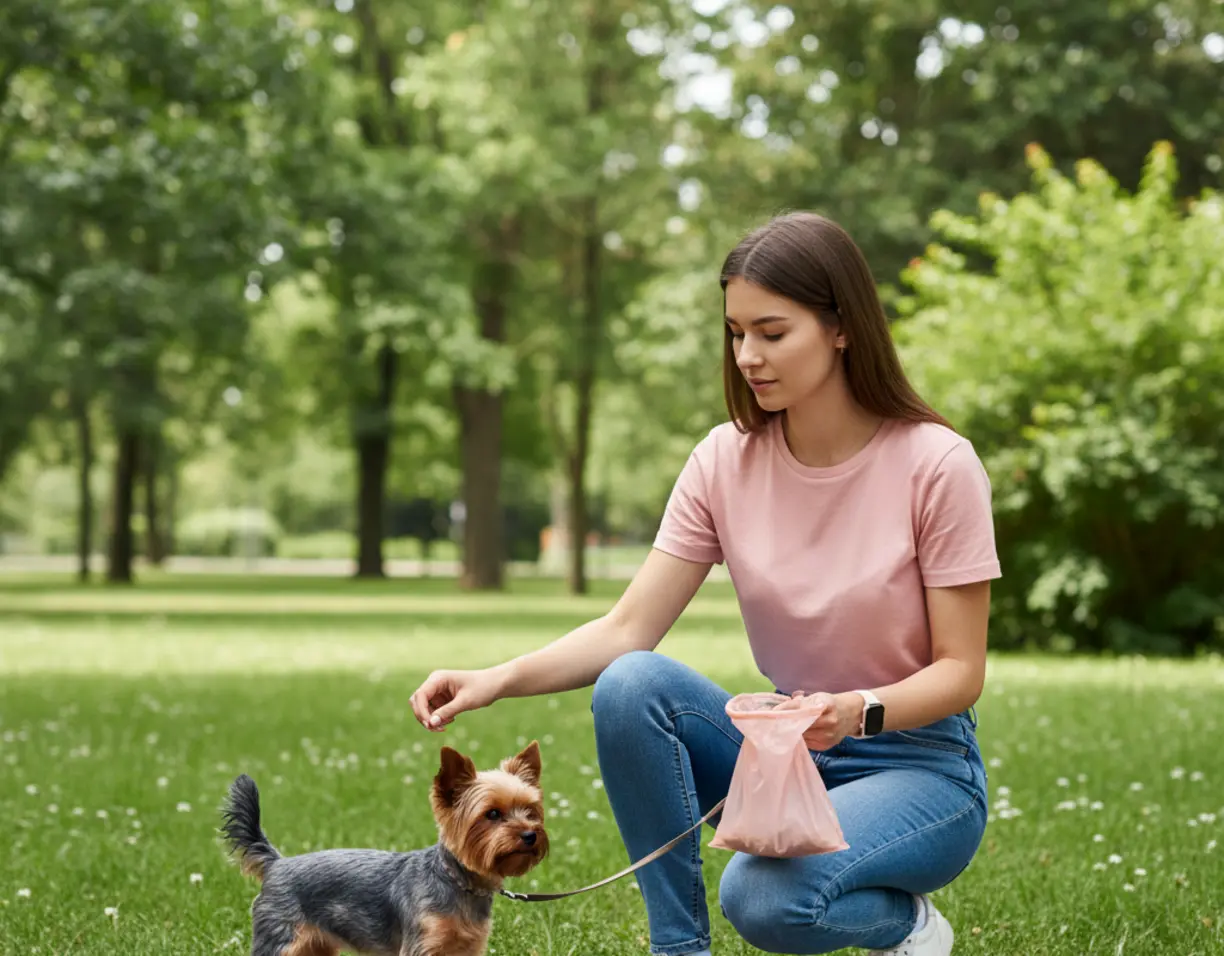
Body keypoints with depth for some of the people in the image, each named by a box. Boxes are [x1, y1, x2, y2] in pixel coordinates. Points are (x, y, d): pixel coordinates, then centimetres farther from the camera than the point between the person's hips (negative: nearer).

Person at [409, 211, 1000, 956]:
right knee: (630, 686, -23)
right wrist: (498, 681, -25)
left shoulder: (936, 465, -16)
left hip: (920, 763, -4)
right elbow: (629, 629, -9)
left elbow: (960, 670, -13)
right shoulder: (727, 461, -5)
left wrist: (859, 711, -32)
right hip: (791, 747, 5)